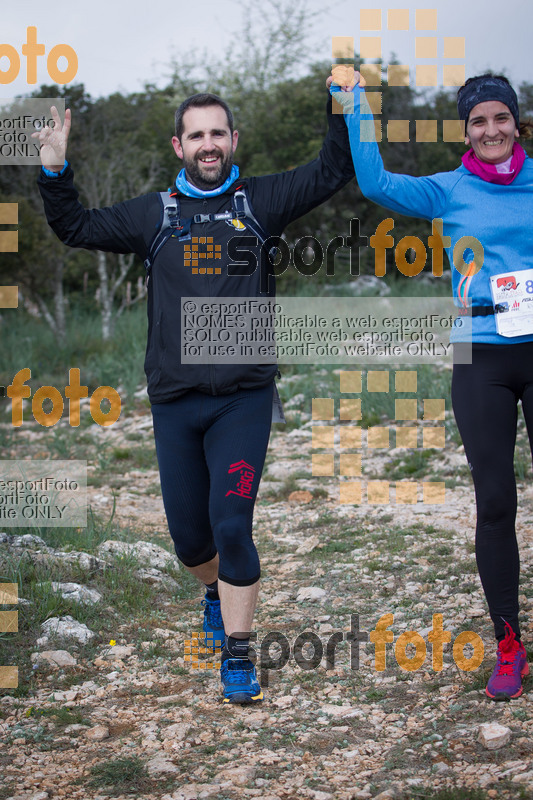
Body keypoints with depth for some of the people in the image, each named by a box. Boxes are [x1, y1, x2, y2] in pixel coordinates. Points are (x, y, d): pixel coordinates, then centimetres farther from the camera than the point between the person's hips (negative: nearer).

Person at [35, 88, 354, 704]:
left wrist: (340, 108, -9)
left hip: (244, 398, -2)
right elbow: (75, 228, 10)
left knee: (232, 524, -12)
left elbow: (333, 171, 4)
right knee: (188, 534, 10)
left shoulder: (261, 202, 5)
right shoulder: (153, 215, 8)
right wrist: (54, 173, -5)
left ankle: (237, 652, -1)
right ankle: (216, 591, 43)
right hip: (175, 402, 2)